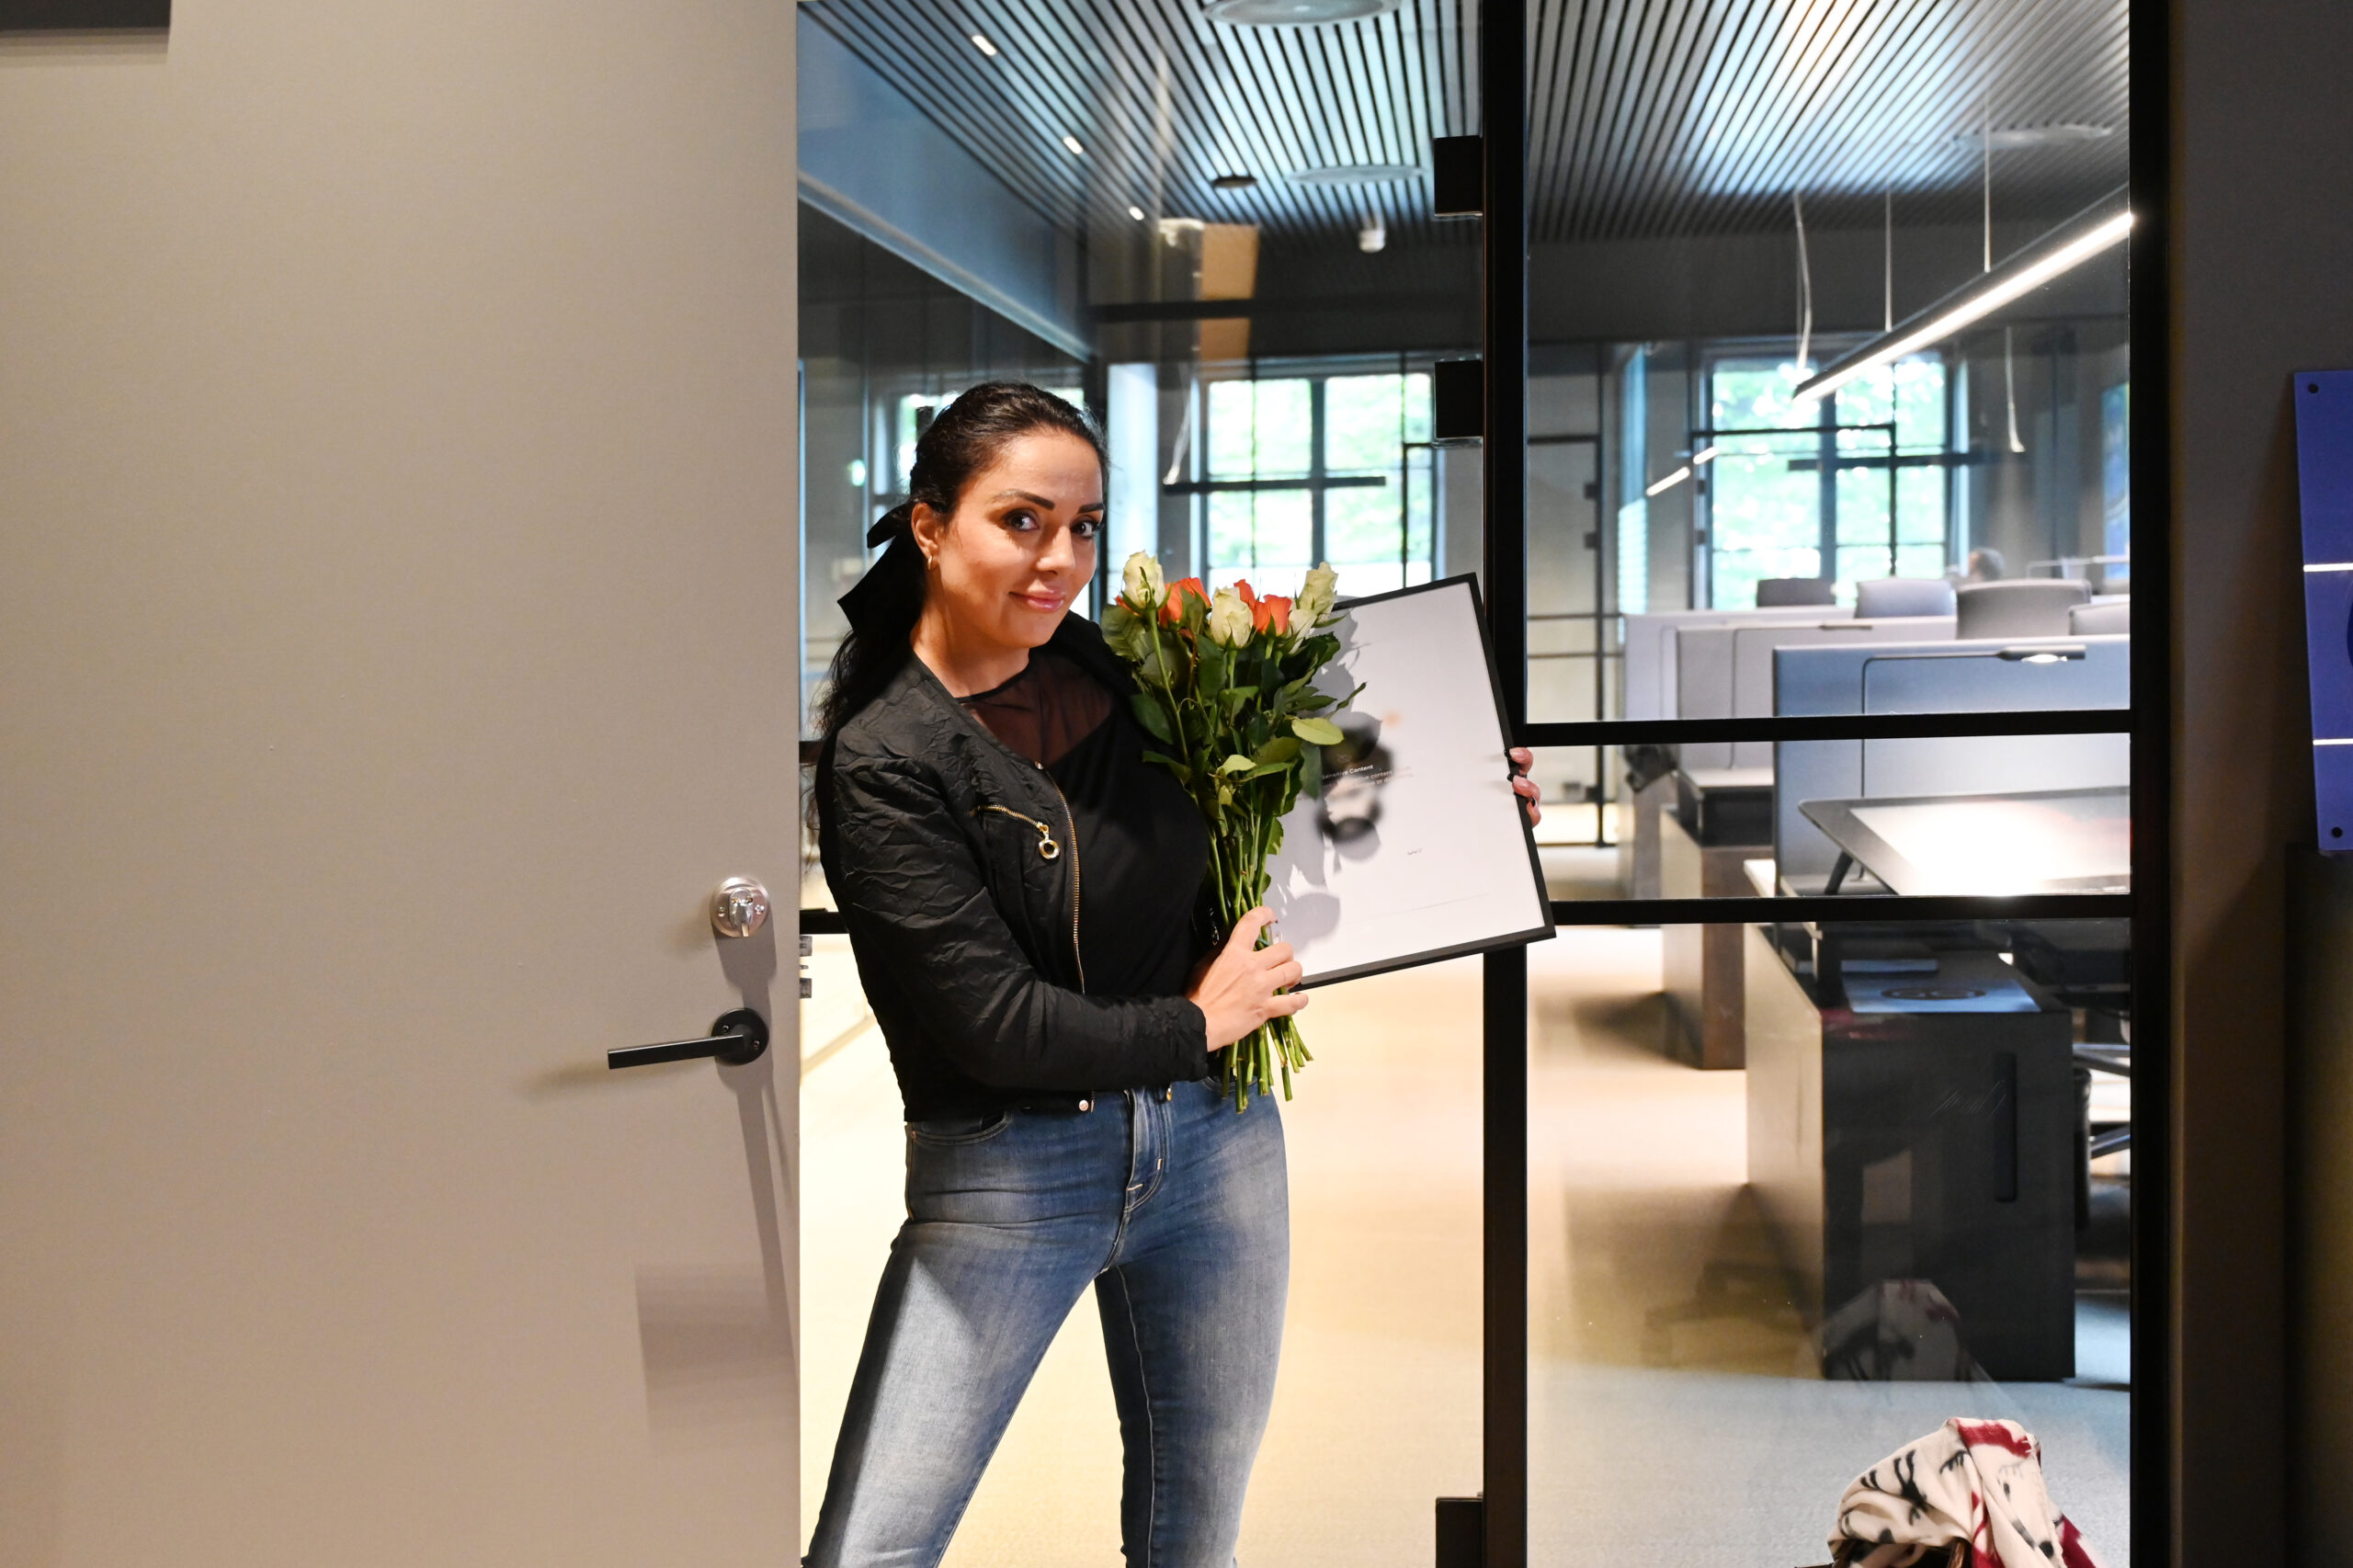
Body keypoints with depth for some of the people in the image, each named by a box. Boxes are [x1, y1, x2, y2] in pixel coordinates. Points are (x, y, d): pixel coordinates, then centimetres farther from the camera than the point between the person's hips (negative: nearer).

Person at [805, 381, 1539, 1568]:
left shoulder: (1115, 676, 3)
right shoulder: (880, 762, -14)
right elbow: (995, 1023, -18)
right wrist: (1194, 1026, -7)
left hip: (1212, 1143, 5)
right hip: (1005, 1177, -5)